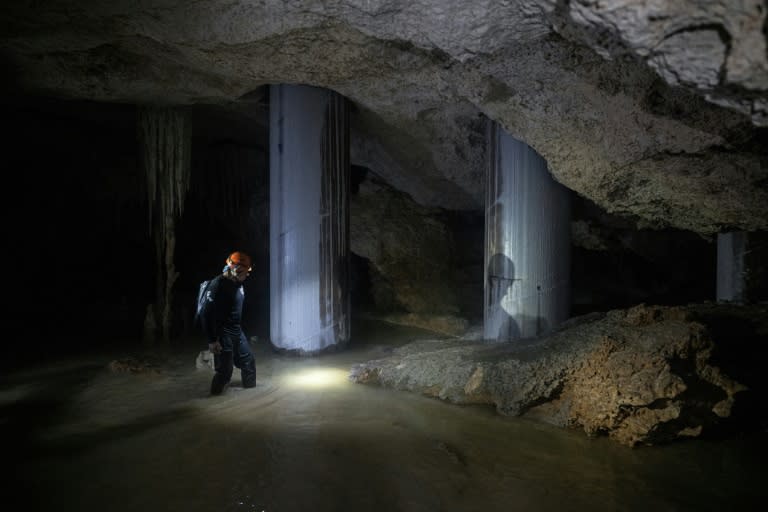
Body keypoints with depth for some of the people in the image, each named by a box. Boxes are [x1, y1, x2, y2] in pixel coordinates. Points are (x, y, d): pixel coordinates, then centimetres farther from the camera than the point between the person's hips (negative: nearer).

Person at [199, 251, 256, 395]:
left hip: (237, 331, 8)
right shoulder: (217, 284, -19)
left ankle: (251, 388, 35)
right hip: (222, 334, -8)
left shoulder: (238, 283, 6)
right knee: (225, 370, -4)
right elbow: (206, 314, -21)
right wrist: (212, 340, -21)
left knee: (248, 361, 17)